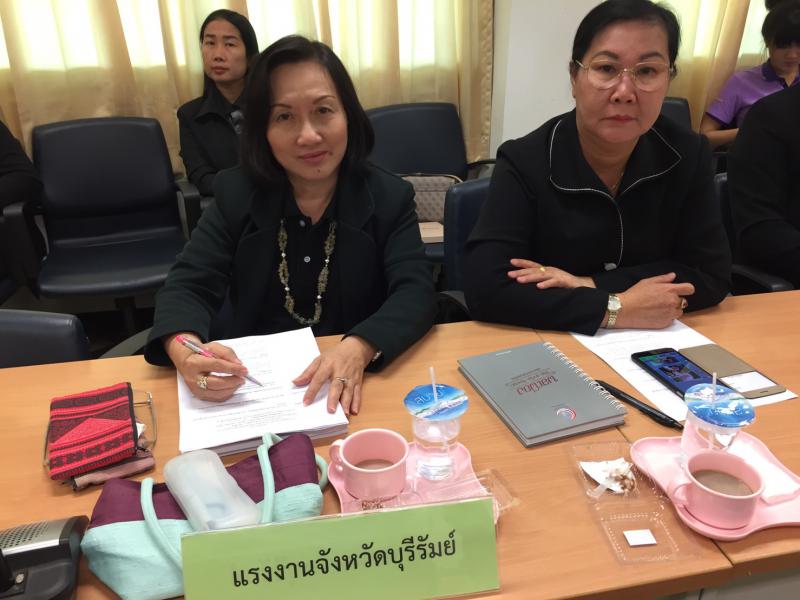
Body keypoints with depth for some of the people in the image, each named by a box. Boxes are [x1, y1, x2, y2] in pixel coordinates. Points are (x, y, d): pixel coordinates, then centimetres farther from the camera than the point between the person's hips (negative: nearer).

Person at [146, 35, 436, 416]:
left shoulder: (389, 197, -4)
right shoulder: (235, 195, 0)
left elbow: (415, 292, -15)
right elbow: (188, 287, -5)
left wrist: (359, 350, -35)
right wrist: (183, 351, -29)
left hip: (349, 386, 0)